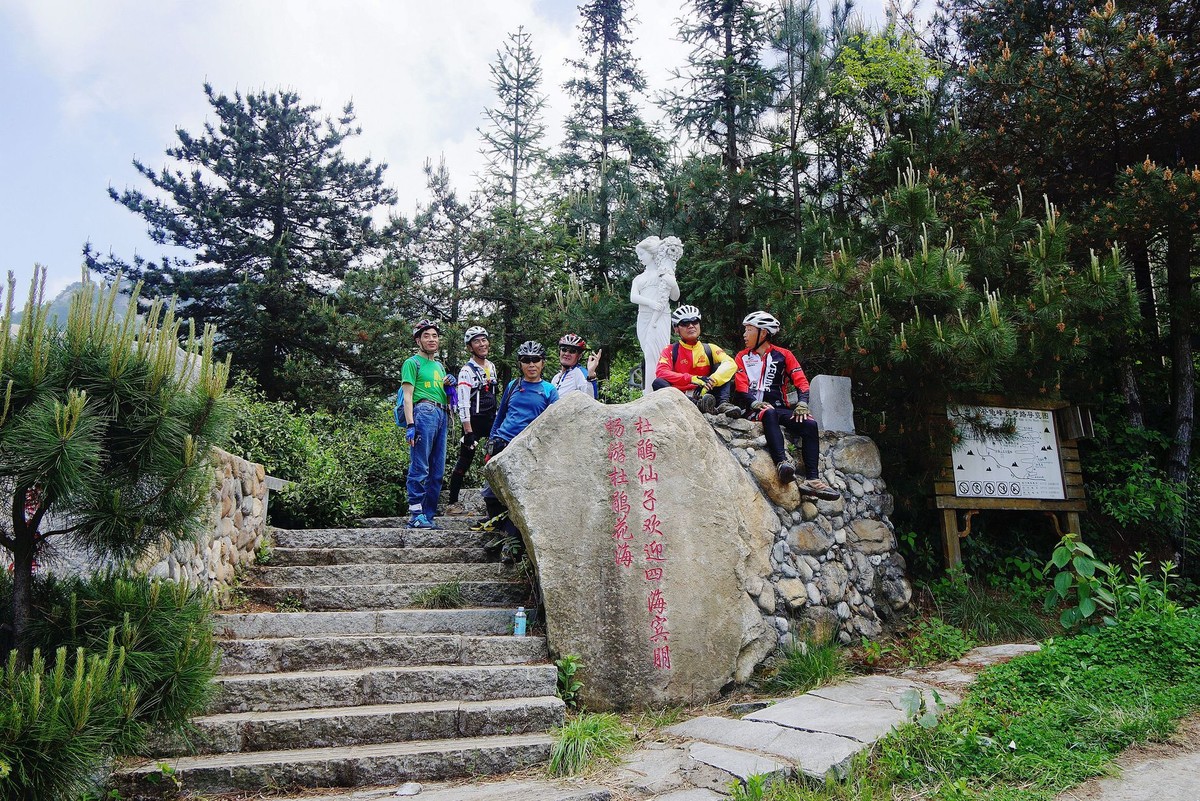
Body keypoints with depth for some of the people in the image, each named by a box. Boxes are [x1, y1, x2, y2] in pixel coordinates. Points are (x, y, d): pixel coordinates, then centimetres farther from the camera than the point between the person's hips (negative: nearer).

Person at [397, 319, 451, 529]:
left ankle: (428, 516, 9)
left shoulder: (439, 366, 27)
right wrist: (410, 425, -15)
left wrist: (449, 386, 13)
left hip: (442, 415, 8)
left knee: (437, 470, 5)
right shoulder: (413, 363, 4)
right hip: (424, 412, -8)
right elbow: (407, 396, -5)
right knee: (420, 468, -11)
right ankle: (416, 515, -10)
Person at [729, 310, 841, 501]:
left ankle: (811, 480, -30)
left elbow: (801, 382, 4)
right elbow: (741, 389, 0)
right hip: (753, 409, -2)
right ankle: (782, 462, -55)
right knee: (769, 413, -38)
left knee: (810, 424, -24)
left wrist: (802, 404, -14)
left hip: (779, 408, 2)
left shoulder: (783, 355, 13)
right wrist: (757, 403, -19)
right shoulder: (742, 357, 13)